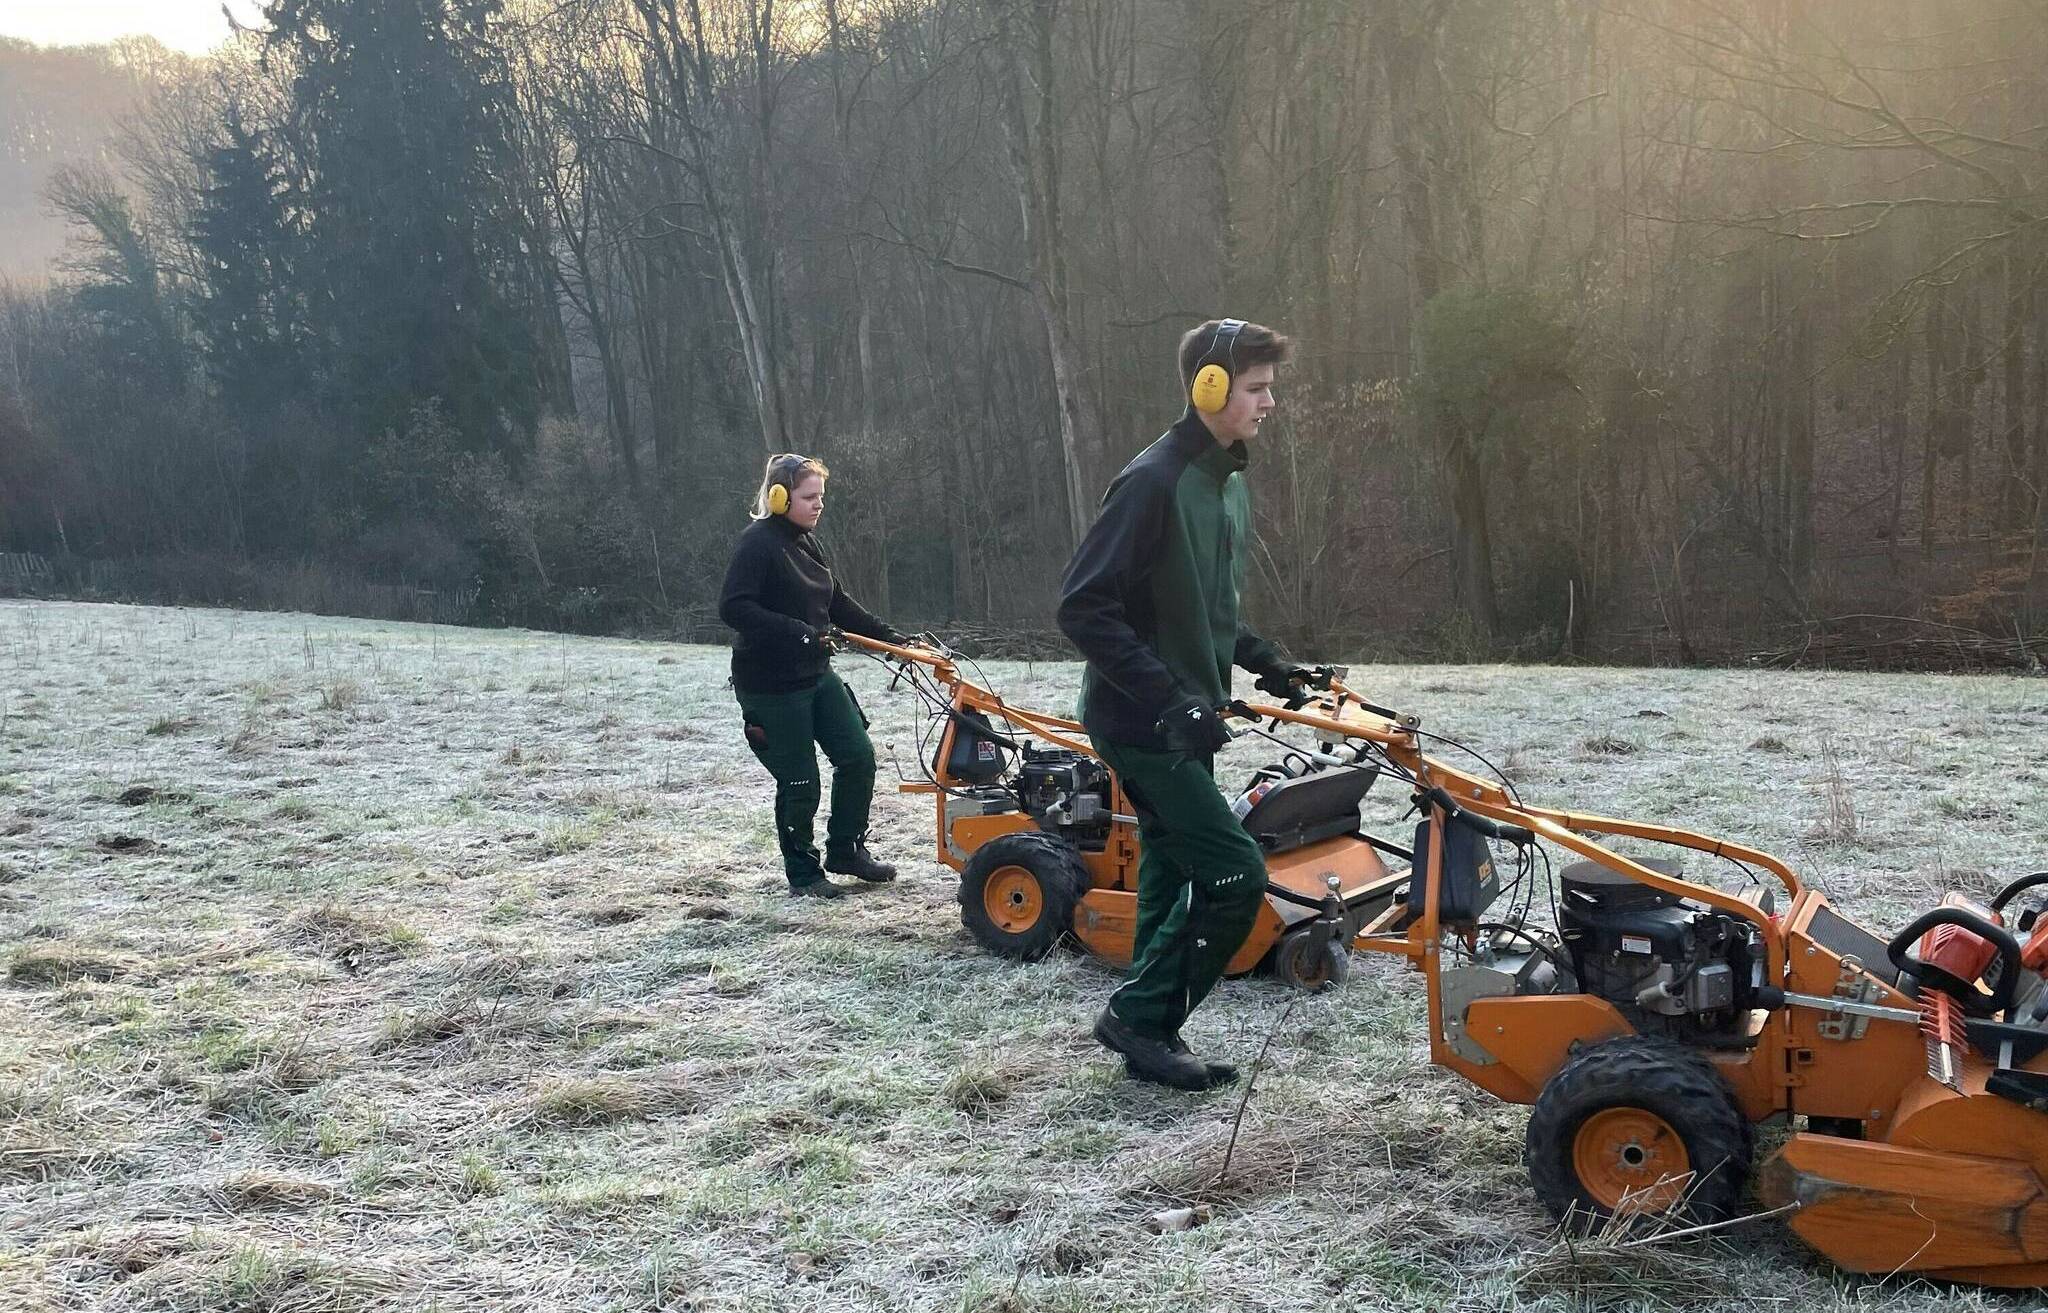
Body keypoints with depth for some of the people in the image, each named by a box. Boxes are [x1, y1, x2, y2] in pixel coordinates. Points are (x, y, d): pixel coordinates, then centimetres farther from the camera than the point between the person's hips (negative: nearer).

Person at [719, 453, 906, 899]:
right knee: (799, 783, 0)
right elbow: (732, 607, -26)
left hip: (816, 675, 8)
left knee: (858, 755, 5)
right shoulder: (758, 543, -15)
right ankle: (803, 874, 18)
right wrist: (798, 631, -31)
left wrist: (891, 637, 14)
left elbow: (838, 605, 19)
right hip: (771, 685, -8)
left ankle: (846, 851, 22)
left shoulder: (806, 543, 11)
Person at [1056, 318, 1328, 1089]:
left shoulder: (1227, 483, 10)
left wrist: (1261, 660, 11)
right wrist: (1168, 700, -28)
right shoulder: (1154, 482, -20)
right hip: (1142, 723, -9)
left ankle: (1149, 1035, 24)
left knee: (1173, 876, 14)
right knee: (1234, 873, -9)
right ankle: (1138, 1015, 4)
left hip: (1178, 720, 9)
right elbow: (1084, 607, -23)